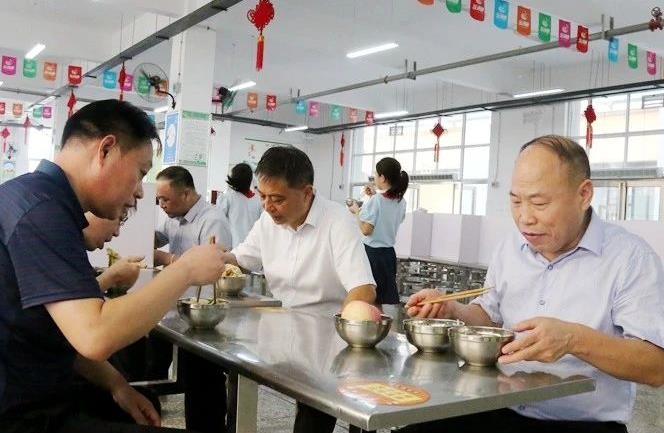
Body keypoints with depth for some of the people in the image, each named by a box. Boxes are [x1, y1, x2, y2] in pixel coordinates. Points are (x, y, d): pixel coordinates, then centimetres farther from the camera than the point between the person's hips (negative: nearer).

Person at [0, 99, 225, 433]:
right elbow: (95, 335, -31)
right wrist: (186, 269, -20)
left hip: (36, 395, 11)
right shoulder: (41, 206, -22)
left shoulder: (41, 198, 10)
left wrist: (115, 384, 3)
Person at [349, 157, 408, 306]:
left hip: (372, 253, -7)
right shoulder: (401, 202, 5)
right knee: (389, 297, 11)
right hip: (389, 253, 7)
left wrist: (357, 211, -3)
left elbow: (366, 230, -18)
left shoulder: (375, 201, -16)